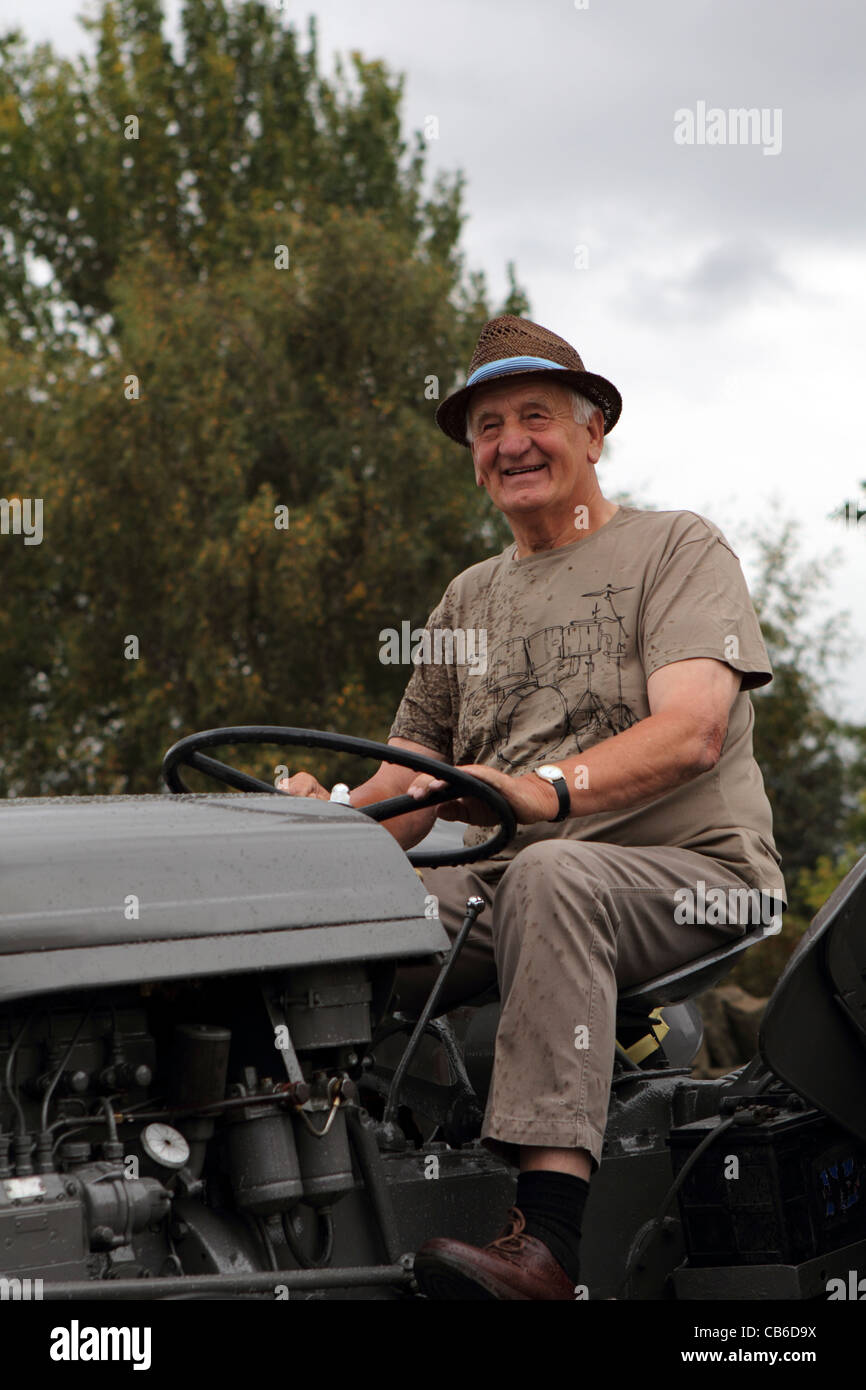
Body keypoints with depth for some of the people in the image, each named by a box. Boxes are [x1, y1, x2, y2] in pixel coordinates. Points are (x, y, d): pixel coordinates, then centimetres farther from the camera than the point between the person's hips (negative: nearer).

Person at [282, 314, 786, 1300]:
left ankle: (548, 1238, -49)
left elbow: (690, 731, -13)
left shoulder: (677, 548, 5)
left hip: (690, 873, -5)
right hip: (502, 880, 5)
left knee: (550, 873, -39)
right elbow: (407, 790, 17)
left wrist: (548, 787, -31)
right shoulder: (469, 599, 22)